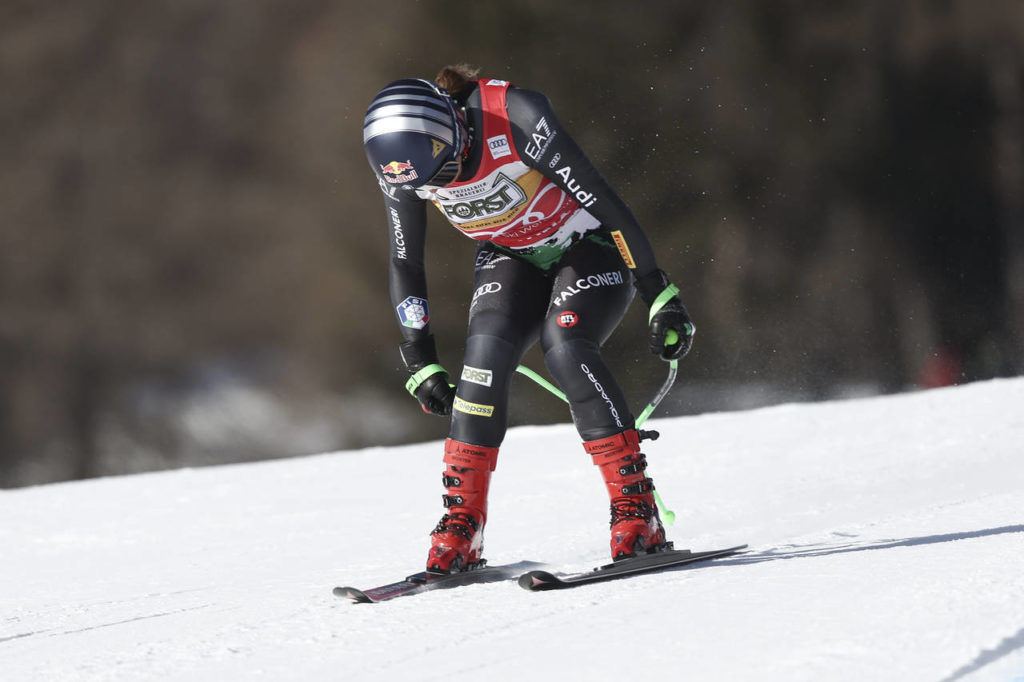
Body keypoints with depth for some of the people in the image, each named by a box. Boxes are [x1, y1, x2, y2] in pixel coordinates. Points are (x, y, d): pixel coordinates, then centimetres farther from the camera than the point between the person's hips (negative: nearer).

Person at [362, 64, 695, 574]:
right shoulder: (403, 162, -17)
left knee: (564, 346, -28)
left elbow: (603, 201, -29)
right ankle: (459, 529, -17)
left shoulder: (513, 118, -34)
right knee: (487, 350, -22)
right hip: (512, 258, 4)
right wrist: (420, 363, -6)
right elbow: (405, 265, -3)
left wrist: (661, 298, -27)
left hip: (589, 244, -4)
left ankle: (638, 514, -24)